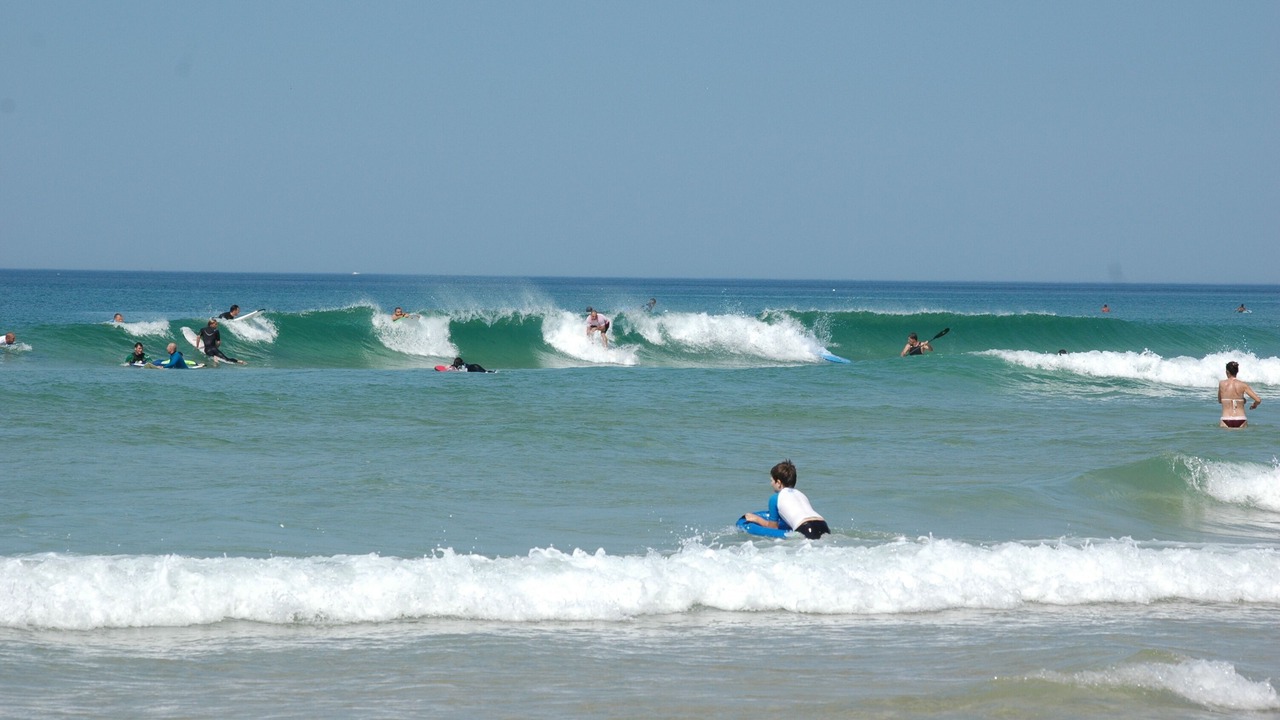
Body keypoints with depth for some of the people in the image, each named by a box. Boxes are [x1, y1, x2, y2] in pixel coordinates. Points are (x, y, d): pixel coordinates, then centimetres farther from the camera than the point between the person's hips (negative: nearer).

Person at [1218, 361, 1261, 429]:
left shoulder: (1221, 384, 3)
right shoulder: (1243, 385, 2)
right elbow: (1258, 400, -1)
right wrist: (1254, 405, 20)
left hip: (1226, 423, -1)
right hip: (1241, 422, 1)